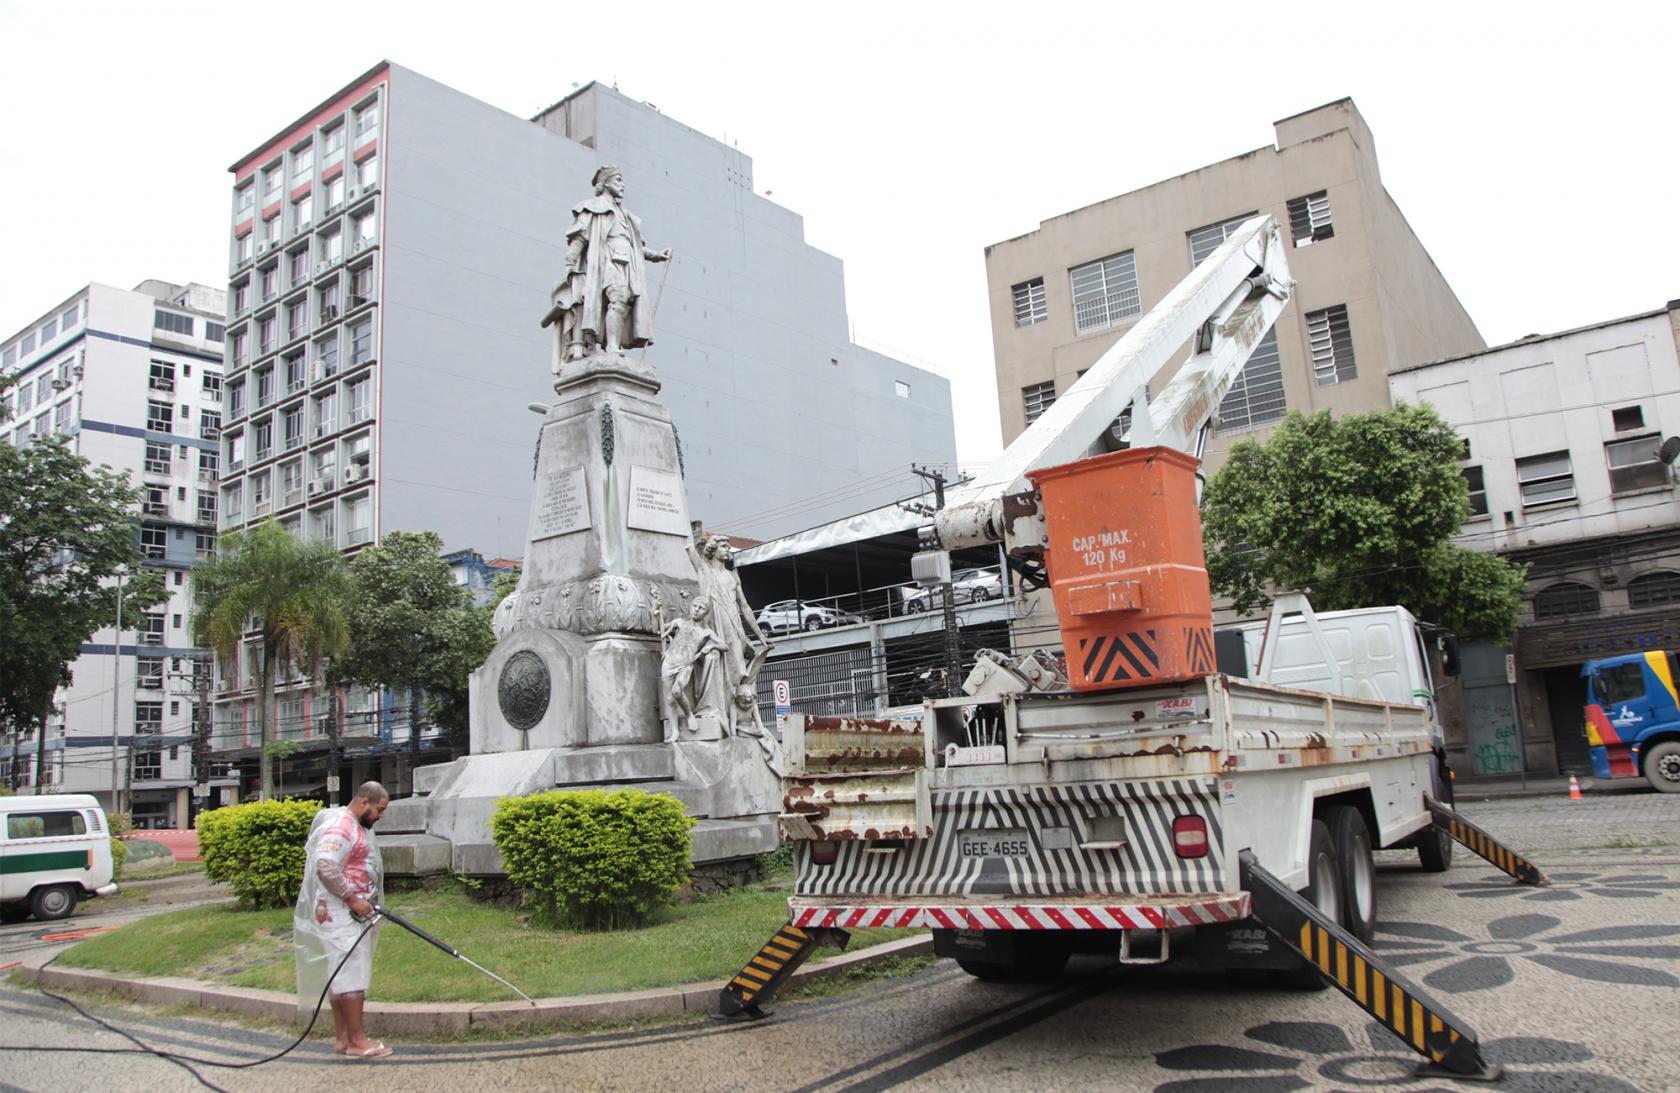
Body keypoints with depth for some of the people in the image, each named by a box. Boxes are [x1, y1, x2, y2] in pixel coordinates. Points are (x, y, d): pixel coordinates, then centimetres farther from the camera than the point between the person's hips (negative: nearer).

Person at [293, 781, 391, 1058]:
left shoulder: (359, 827, 17)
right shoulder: (340, 826, -17)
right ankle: (356, 1041, -6)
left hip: (354, 914, 10)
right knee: (352, 974, -9)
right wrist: (353, 899, -24)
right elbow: (325, 867, -28)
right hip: (340, 914, -10)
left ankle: (342, 1037, 17)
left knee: (341, 974, 12)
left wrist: (367, 904, 23)